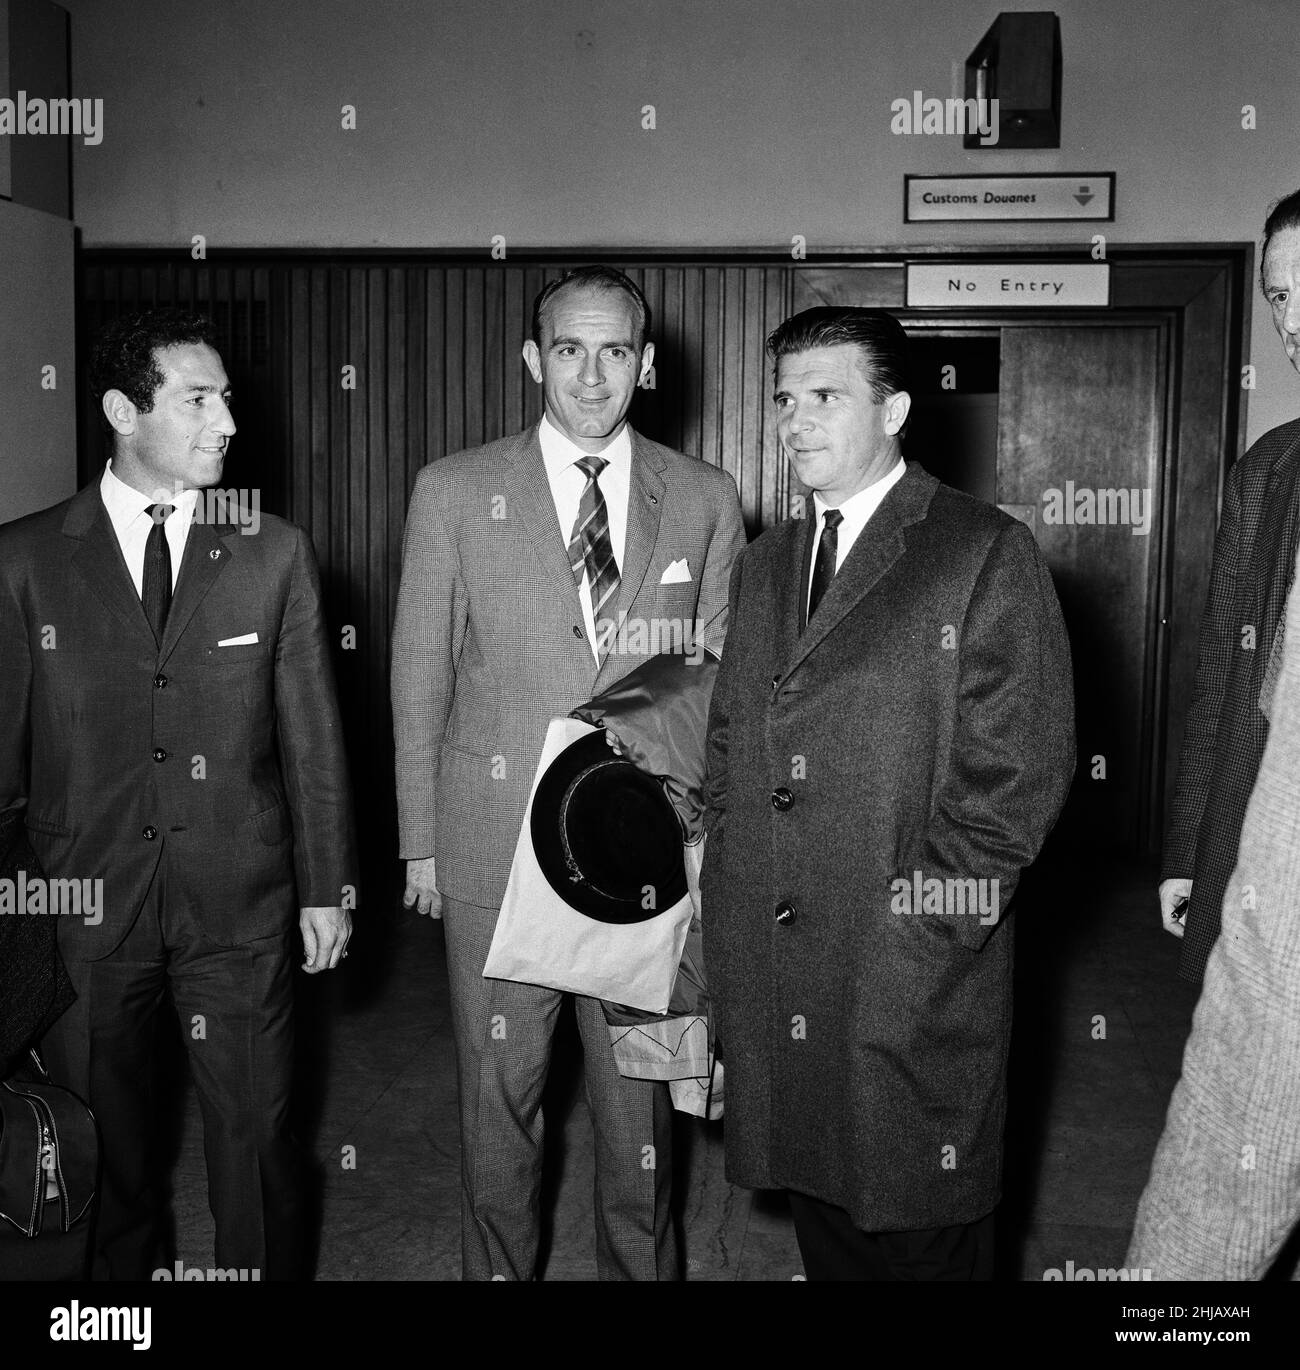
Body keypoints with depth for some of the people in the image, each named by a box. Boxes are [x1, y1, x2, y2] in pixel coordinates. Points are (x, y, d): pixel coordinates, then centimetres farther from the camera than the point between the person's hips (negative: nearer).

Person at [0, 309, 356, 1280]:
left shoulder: (276, 553, 0)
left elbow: (313, 733, 2)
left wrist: (327, 885, 2)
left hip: (240, 908, 0)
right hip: (83, 909, 0)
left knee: (255, 1138, 11)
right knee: (100, 1142, 15)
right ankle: (118, 1272, 38)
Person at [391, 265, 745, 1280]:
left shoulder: (705, 500, 2)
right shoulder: (453, 493, 0)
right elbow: (420, 676, 2)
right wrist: (421, 841, 1)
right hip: (498, 848, 0)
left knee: (641, 1097, 13)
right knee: (499, 1095, 12)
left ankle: (642, 1267, 36)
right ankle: (500, 1269, 35)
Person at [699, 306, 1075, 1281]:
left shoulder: (986, 554, -5)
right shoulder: (765, 565, 15)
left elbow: (1021, 767, -10)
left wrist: (925, 922, -14)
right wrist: (726, 895, 5)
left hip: (914, 981, -5)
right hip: (768, 975, 6)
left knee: (922, 1239, 8)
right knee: (821, 1222, 17)